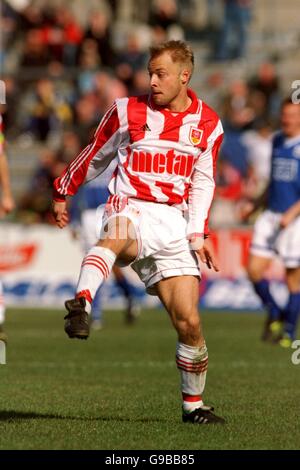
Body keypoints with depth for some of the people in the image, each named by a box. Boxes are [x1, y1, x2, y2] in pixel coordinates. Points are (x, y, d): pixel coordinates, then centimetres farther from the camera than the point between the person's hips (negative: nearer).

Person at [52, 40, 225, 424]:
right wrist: (62, 193, 25)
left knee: (188, 321, -4)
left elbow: (203, 183, 14)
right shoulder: (127, 111, 3)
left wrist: (197, 235, 3)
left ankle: (193, 405, 14)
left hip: (175, 223, 2)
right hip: (130, 208, -2)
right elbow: (95, 156, 17)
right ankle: (80, 305, -64)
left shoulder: (207, 124, 9)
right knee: (118, 236, -42)